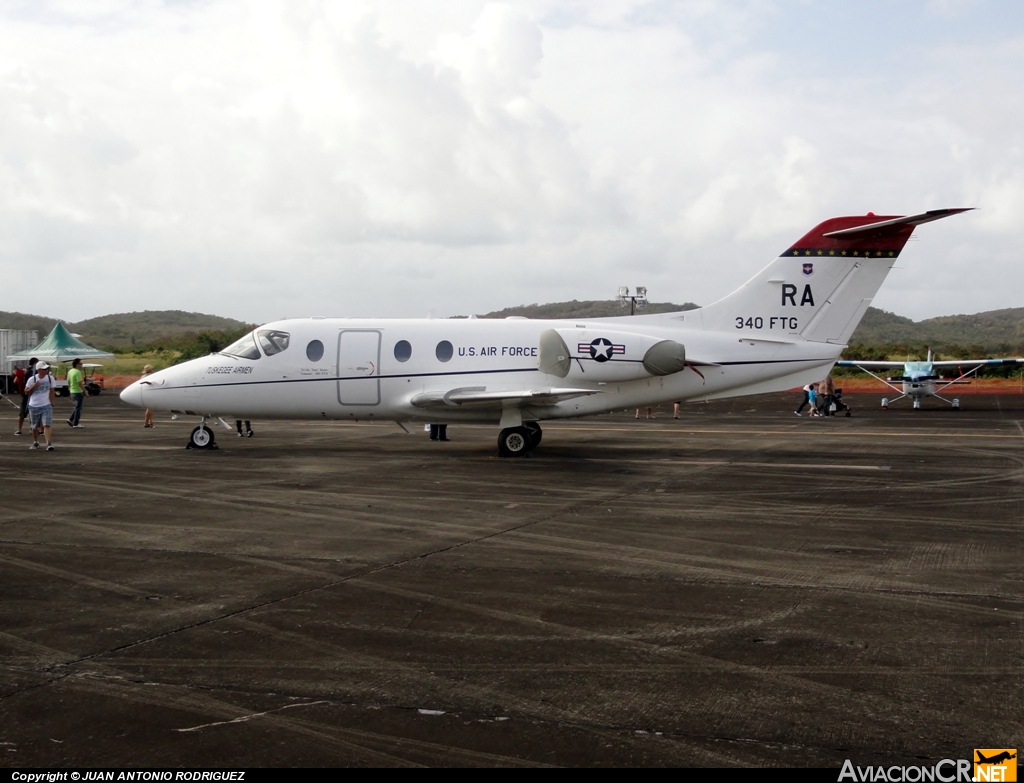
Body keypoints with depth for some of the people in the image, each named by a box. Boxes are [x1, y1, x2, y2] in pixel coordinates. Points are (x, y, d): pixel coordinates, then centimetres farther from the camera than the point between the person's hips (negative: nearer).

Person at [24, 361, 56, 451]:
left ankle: (49, 443, -20)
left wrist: (51, 403, 3)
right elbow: (26, 392, 0)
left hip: (46, 405, 0)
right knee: (35, 426, 14)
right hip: (34, 406, 0)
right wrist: (33, 387, -18)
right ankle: (35, 442, 33)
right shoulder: (32, 379, -7)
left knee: (47, 425, -14)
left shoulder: (50, 379, -1)